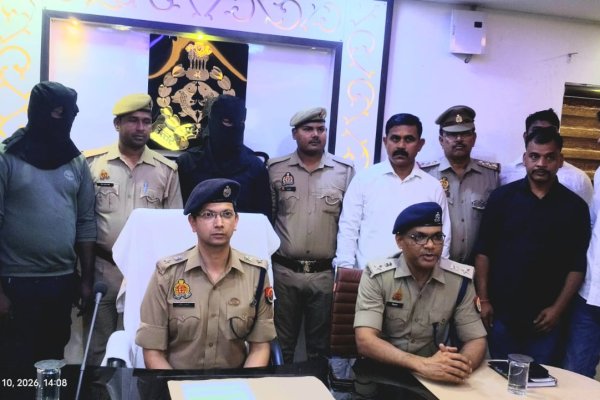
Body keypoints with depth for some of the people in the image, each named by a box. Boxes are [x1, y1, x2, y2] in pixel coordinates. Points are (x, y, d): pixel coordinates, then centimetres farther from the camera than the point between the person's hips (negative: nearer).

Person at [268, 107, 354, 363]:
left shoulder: (345, 171, 2)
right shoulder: (275, 169, 2)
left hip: (326, 273, 0)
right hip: (284, 271, 0)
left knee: (320, 346, 13)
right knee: (281, 344, 13)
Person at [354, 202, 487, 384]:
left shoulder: (460, 279, -3)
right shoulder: (377, 275, -11)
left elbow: (476, 340, -1)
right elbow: (365, 341, -19)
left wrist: (458, 366, -24)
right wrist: (423, 365, -32)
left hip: (435, 377, 3)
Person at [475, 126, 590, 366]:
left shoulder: (575, 206, 1)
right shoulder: (502, 197, 0)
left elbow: (577, 265, 2)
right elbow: (483, 251, 0)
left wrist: (558, 308, -5)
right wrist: (483, 299, -4)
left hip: (546, 316, 0)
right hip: (501, 312, 0)